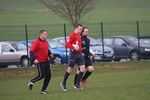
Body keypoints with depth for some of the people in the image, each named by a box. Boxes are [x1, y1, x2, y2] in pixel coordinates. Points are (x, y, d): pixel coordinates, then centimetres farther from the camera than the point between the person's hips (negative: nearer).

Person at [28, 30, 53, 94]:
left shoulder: (46, 42, 12)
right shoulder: (36, 42, -12)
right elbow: (31, 51, -15)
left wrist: (50, 54, 6)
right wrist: (34, 59, -25)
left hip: (46, 61, 8)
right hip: (40, 62, -8)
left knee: (48, 75, 2)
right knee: (41, 75, -9)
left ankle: (43, 90, 11)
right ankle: (31, 82, 17)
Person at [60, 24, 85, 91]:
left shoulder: (79, 36, 15)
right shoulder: (73, 36, -11)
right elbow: (67, 44, -20)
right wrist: (74, 47, -31)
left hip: (79, 54, 8)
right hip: (73, 55, -7)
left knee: (83, 68, -5)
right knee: (70, 69, 2)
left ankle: (77, 85, 0)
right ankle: (63, 84, 19)